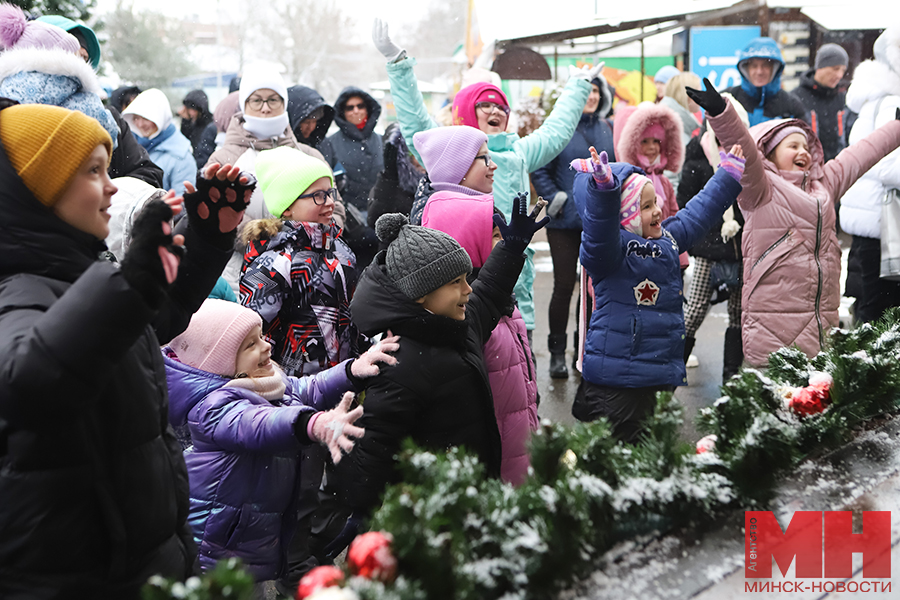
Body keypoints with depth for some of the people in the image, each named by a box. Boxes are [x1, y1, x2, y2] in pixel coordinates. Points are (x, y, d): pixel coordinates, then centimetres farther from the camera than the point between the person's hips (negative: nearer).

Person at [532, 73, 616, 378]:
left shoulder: (605, 129, 10)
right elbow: (539, 170, -3)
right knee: (564, 285, -1)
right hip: (566, 222, -4)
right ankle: (557, 353, 11)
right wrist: (554, 199, -11)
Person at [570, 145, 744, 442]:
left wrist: (730, 175, 36)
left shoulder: (668, 238, 14)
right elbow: (600, 231, -35)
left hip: (657, 372, 9)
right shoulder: (610, 248, -13)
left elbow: (700, 211, 28)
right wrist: (603, 189, -51)